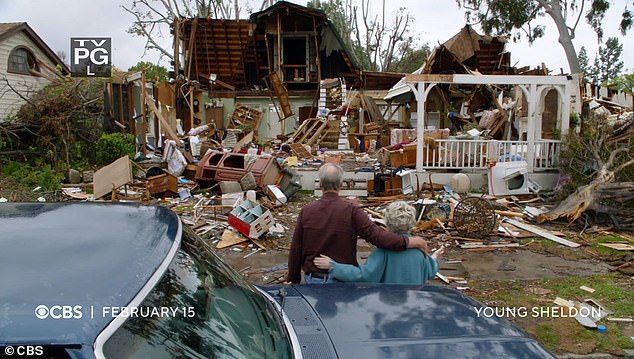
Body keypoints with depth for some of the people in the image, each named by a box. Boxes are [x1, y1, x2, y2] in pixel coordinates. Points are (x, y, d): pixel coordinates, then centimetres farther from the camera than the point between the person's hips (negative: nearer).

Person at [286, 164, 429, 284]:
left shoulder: (306, 211, -5)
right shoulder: (351, 210, -13)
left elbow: (295, 250, 0)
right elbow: (376, 235, -23)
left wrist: (293, 279, 10)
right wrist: (410, 241, -18)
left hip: (313, 279, 2)